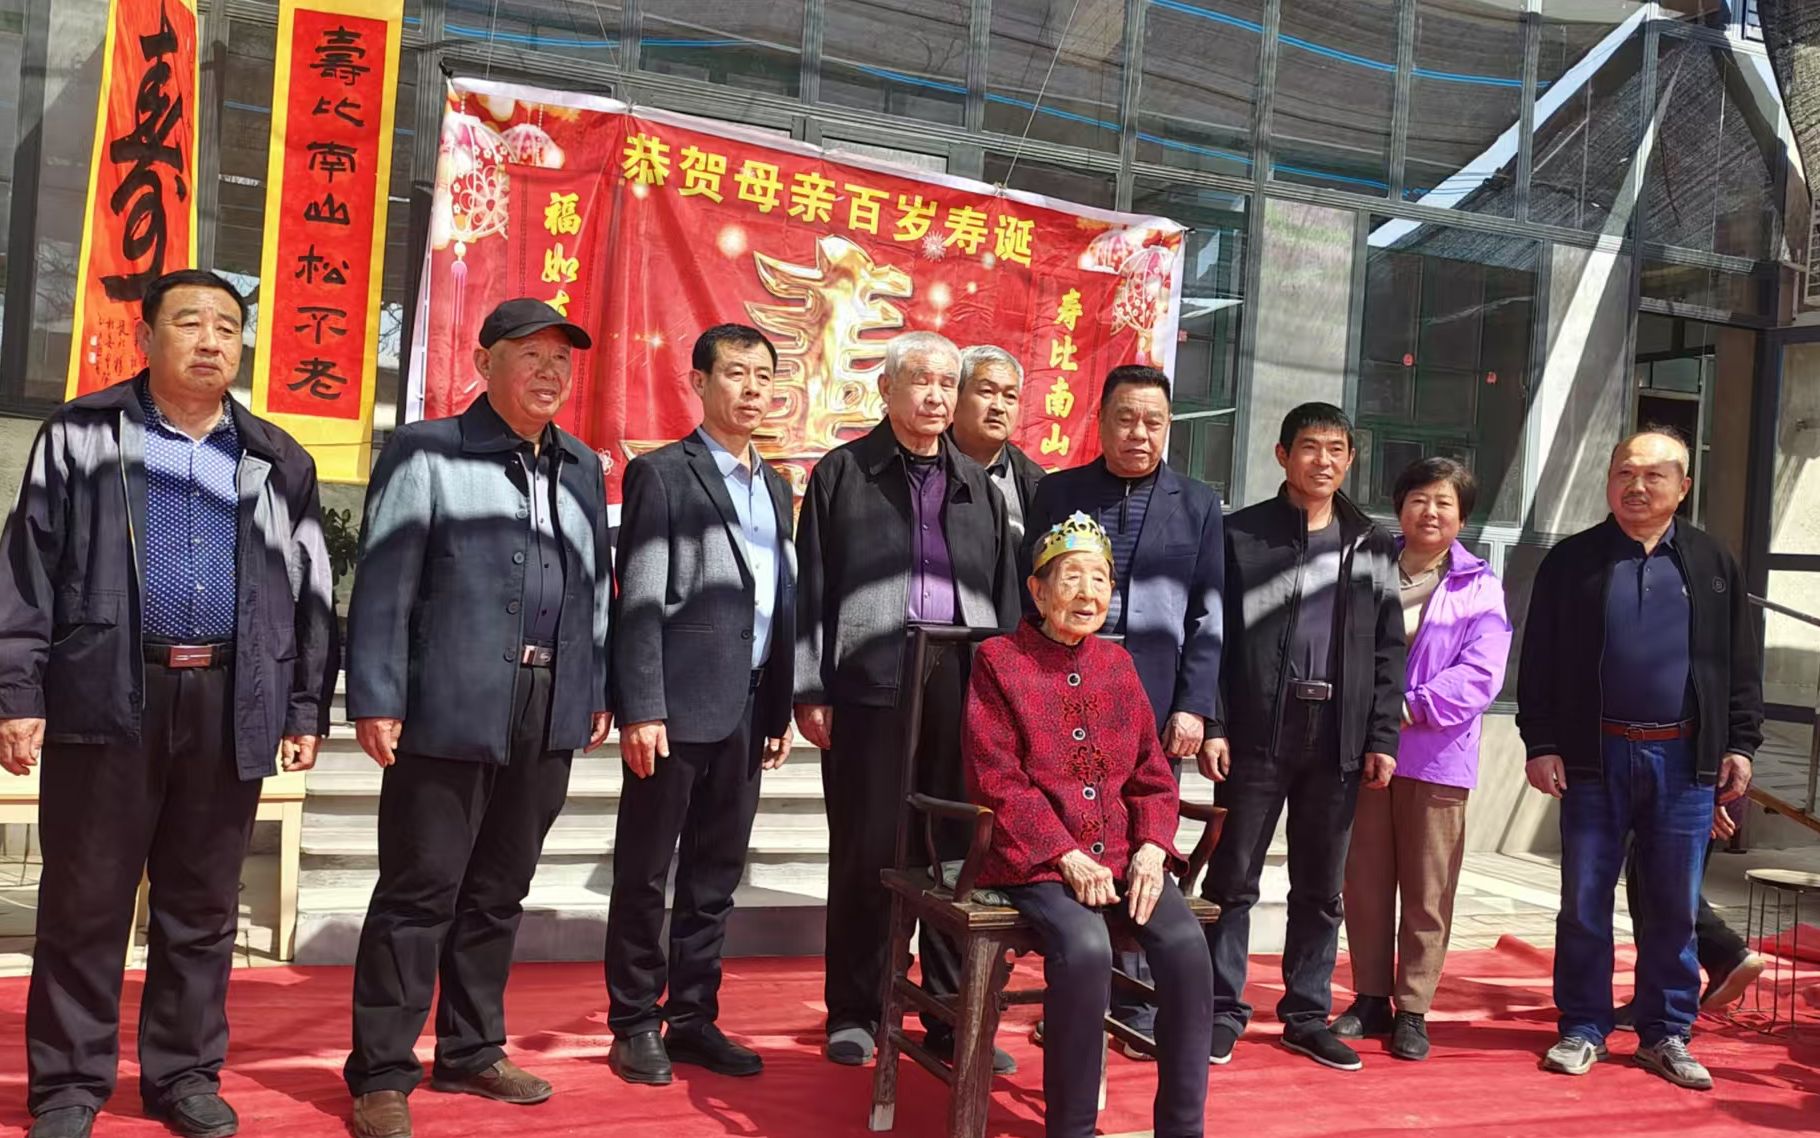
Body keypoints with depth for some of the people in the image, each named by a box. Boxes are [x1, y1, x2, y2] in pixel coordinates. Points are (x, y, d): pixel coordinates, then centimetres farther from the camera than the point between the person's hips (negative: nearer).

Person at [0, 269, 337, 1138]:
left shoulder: (277, 462, 12)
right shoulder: (81, 435, 6)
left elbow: (309, 593, 12)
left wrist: (306, 710, 6)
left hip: (231, 704, 2)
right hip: (107, 694, -2)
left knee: (203, 904, 10)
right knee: (84, 901, 4)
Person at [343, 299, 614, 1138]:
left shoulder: (582, 468, 15)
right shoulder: (426, 453, -2)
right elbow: (383, 584, -7)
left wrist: (597, 692, 12)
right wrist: (376, 700, -12)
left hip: (547, 717, 6)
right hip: (450, 710, -5)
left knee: (499, 893, 14)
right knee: (419, 893, 1)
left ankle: (471, 1054, 27)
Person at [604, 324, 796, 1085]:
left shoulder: (774, 487, 16)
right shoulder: (661, 473, -3)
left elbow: (782, 602, 15)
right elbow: (640, 601, -10)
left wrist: (781, 709, 11)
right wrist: (641, 709, -16)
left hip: (746, 712, 6)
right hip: (677, 706, -6)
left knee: (715, 876, 12)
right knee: (645, 873, 4)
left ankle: (693, 1018, 21)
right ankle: (635, 1024, 15)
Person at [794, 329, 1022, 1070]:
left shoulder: (979, 486, 15)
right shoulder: (843, 473, 5)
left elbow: (1004, 597, 14)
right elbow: (813, 587, 1)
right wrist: (810, 690, -5)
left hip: (966, 693, 3)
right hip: (869, 688, -3)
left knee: (959, 852, 6)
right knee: (865, 853, 4)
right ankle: (854, 1012, 17)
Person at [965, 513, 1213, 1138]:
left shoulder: (1117, 663, 15)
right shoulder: (999, 661, 0)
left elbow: (1151, 773, 14)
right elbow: (998, 781, -7)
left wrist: (1151, 849, -5)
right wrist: (1067, 858, -15)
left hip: (1123, 855, 5)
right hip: (1036, 859, -4)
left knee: (1186, 943, -22)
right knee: (1086, 948, -31)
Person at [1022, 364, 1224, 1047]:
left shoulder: (1198, 505, 9)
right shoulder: (1057, 494, 7)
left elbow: (1209, 616, 5)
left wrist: (1194, 707, -3)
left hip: (1157, 710, 0)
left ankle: (1137, 1005, 14)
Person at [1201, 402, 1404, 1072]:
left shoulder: (1371, 546, 11)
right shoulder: (1242, 534, 1)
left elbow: (1388, 650, 10)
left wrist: (1383, 738, 2)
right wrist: (1212, 726, -9)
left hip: (1338, 735, 3)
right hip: (1257, 731, -3)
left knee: (1321, 887, 10)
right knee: (1234, 877, 2)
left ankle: (1306, 1015, 21)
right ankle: (1223, 1012, 12)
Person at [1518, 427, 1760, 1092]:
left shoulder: (1713, 564, 8)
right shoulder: (1572, 562, 4)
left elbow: (1740, 664, 10)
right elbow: (1539, 664, 2)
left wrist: (1740, 744, 3)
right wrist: (1541, 744, -4)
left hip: (1684, 760, 1)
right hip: (1595, 756, -1)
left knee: (1674, 907, 7)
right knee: (1584, 902, 4)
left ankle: (1666, 1036, 18)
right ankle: (1583, 1030, 15)